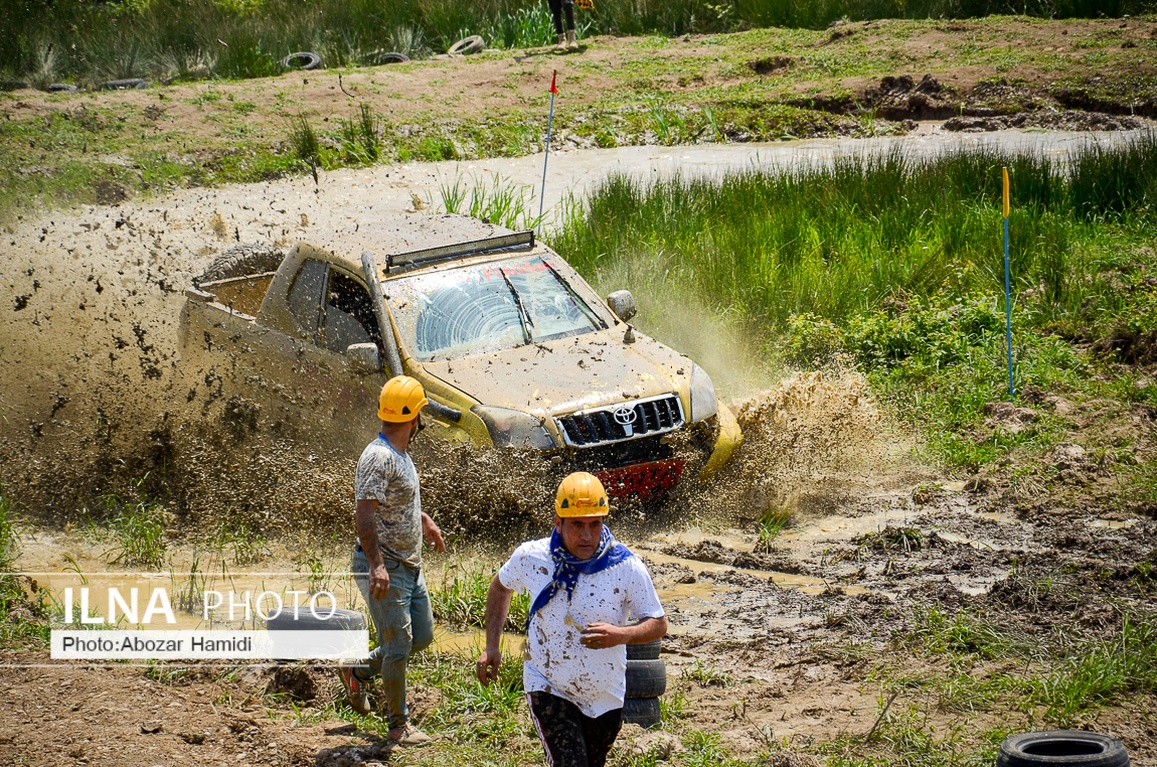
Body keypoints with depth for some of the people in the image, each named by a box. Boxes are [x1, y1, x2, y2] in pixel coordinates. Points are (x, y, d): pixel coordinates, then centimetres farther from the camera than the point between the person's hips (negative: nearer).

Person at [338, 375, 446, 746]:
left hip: (408, 565, 10)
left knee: (422, 635, 16)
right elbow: (365, 514, -29)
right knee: (398, 646, -4)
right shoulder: (378, 457, -21)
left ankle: (358, 671, 29)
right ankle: (398, 726, 7)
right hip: (382, 567, -10)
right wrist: (376, 565, -37)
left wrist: (423, 520, 43)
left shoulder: (400, 454, 10)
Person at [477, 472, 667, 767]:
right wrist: (492, 646, 3)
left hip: (604, 695, 2)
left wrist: (621, 635, -29)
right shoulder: (531, 557, -13)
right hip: (548, 688, -2)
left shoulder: (627, 567, -17)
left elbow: (658, 624, -8)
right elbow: (501, 587, 9)